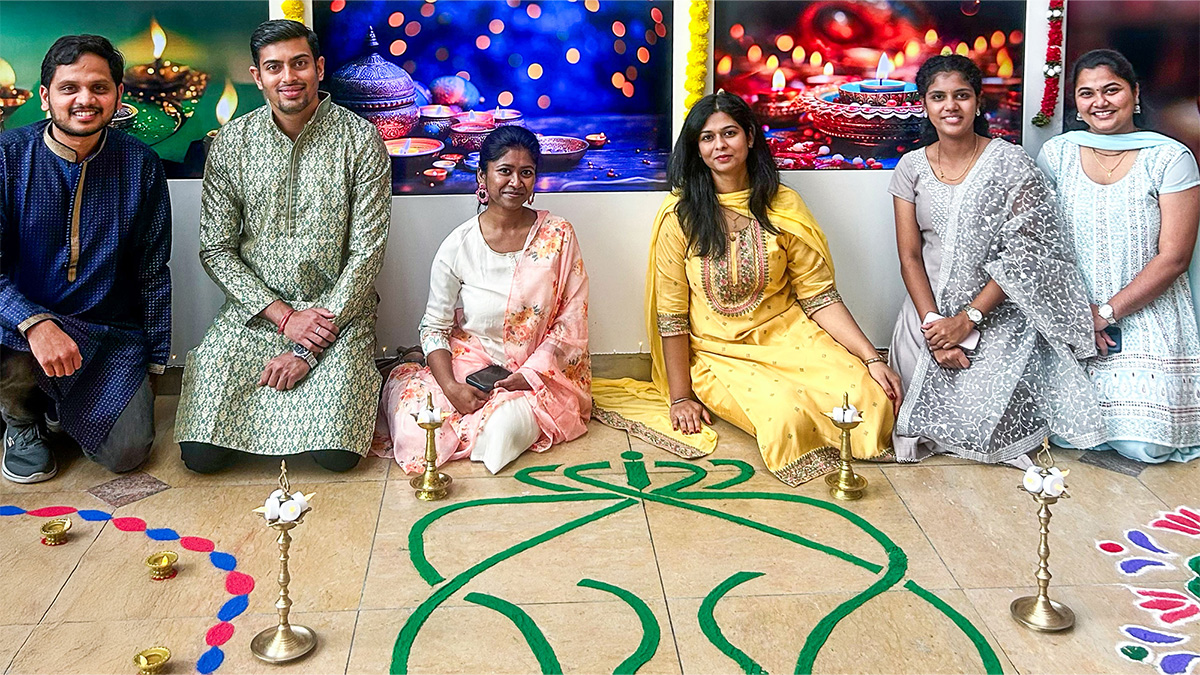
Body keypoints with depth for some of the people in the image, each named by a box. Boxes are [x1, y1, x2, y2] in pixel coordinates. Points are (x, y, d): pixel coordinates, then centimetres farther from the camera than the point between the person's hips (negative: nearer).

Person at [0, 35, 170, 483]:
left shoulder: (141, 166, -1)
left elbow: (153, 273, 7)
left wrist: (154, 362, 8)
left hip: (111, 332, 2)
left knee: (126, 452, -15)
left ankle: (60, 407, 22)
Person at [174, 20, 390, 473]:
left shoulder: (360, 139, -7)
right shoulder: (231, 142, 0)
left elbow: (366, 253, -10)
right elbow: (216, 249, 1)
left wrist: (309, 349, -16)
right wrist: (282, 315, -13)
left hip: (337, 306, -1)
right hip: (255, 308, 2)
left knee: (337, 454, -19)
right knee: (200, 454, -14)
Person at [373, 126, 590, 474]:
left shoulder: (558, 236, -2)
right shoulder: (458, 246, -3)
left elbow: (572, 322, -2)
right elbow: (434, 328, -1)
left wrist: (528, 376, -14)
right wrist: (451, 386, -18)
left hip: (543, 371, -1)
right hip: (470, 367, 2)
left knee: (506, 424, -34)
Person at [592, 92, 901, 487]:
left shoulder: (783, 207, 0)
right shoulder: (679, 215, -6)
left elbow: (819, 296, -1)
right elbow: (671, 313, -4)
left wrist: (871, 358, -12)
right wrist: (680, 396, -5)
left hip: (786, 336, 2)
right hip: (718, 352, -2)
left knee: (870, 400, -21)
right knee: (785, 417, -30)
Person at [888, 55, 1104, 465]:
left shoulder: (1010, 163, -5)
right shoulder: (911, 167, 5)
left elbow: (1022, 254, -10)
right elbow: (909, 257, 1)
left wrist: (968, 319, -17)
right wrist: (933, 324, -14)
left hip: (996, 309, -2)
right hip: (929, 306, 3)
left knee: (983, 400, -24)